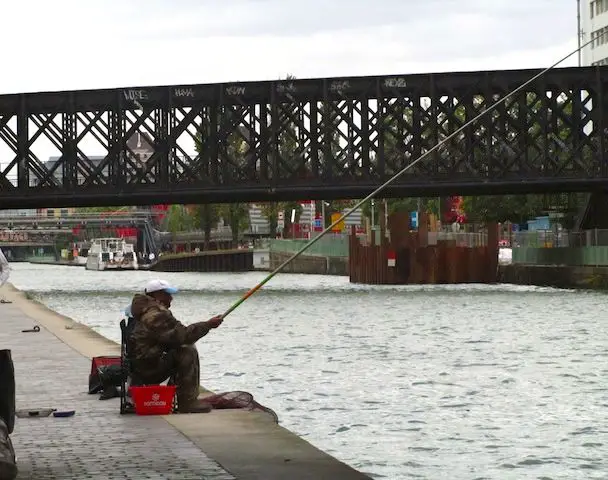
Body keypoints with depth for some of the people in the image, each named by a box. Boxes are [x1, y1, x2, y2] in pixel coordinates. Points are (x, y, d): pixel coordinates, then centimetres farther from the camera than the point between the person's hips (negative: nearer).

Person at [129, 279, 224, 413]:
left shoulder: (146, 310, 19)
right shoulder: (156, 314, -17)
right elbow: (181, 335, -23)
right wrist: (208, 325, -18)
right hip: (148, 368, -11)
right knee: (188, 352, -17)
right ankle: (188, 402, -18)